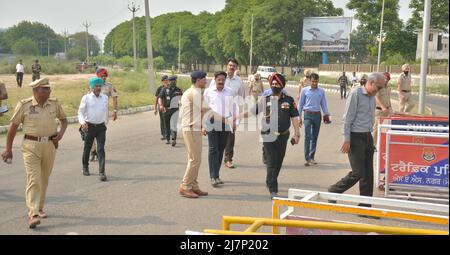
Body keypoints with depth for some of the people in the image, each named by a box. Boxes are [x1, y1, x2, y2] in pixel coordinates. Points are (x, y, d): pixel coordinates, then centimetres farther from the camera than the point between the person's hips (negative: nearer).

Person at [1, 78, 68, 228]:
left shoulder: (55, 104, 5)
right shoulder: (24, 105, -5)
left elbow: (64, 119, 20)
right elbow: (13, 127, 1)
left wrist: (61, 132, -1)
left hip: (50, 145, 4)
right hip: (31, 146, -4)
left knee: (44, 179, 14)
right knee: (34, 179, -12)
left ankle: (40, 208, 32)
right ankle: (33, 215, -14)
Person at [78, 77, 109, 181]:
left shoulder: (105, 97, 6)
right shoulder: (86, 98, -3)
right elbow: (80, 111, -7)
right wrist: (82, 122, -23)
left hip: (101, 127, 1)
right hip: (89, 126, -1)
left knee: (101, 149, -6)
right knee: (87, 148, 12)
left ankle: (102, 172, -8)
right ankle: (85, 167, 34)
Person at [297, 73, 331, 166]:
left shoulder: (321, 91, 5)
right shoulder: (305, 90, 0)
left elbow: (323, 104, 10)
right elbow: (300, 104, 4)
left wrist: (326, 115, 2)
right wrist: (299, 117, 3)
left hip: (317, 115, 3)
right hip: (308, 115, -3)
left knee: (315, 137, 9)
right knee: (307, 136, -12)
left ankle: (312, 157, 21)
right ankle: (307, 158, -11)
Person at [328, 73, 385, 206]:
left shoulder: (372, 97, 14)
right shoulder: (356, 93, -11)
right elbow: (347, 118, -14)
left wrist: (370, 136, 17)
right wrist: (347, 140, -17)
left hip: (368, 137, 8)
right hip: (356, 137, -8)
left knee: (368, 174, 7)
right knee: (358, 173, -9)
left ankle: (365, 206, 15)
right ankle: (334, 191, 11)